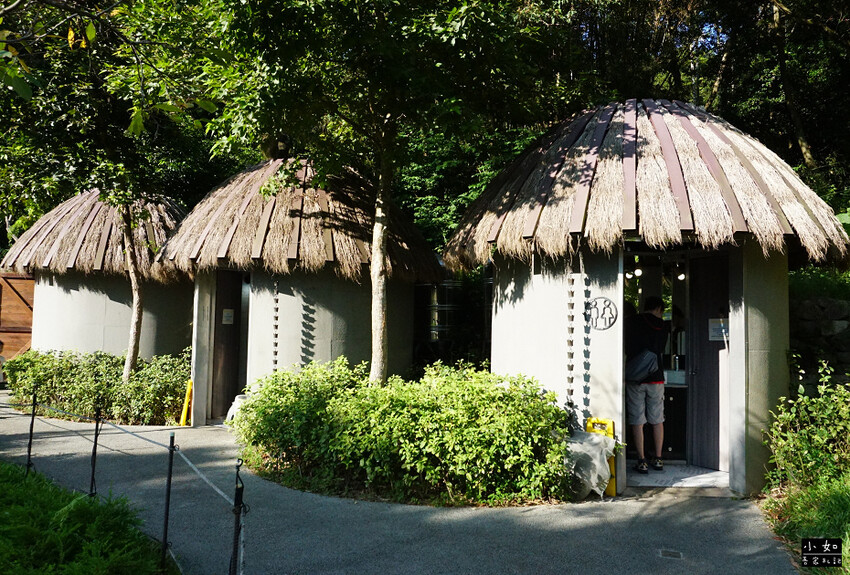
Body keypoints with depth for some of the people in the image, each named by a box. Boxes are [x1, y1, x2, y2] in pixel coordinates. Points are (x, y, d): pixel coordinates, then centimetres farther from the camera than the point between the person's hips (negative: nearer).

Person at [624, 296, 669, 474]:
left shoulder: (631, 322, -3)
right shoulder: (662, 326, 3)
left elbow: (624, 347, 0)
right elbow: (661, 351, 12)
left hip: (635, 379, -2)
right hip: (656, 379, 2)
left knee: (637, 421, 2)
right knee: (657, 420, 12)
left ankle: (642, 462, 3)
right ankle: (658, 460, 17)